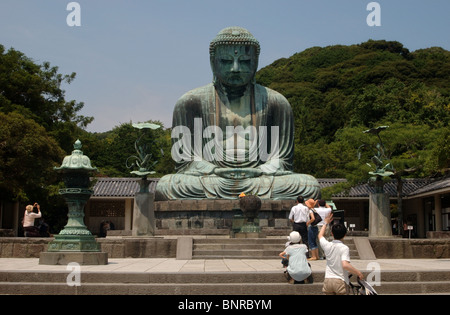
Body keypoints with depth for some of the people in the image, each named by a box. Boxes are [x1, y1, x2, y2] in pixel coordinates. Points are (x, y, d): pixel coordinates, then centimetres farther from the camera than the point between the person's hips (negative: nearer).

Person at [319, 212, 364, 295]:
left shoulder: (327, 245, 2)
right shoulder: (344, 248, -11)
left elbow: (320, 235, 24)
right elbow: (345, 265, -24)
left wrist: (326, 222, 34)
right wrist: (358, 273, -13)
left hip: (328, 280, 4)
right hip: (340, 281, -4)